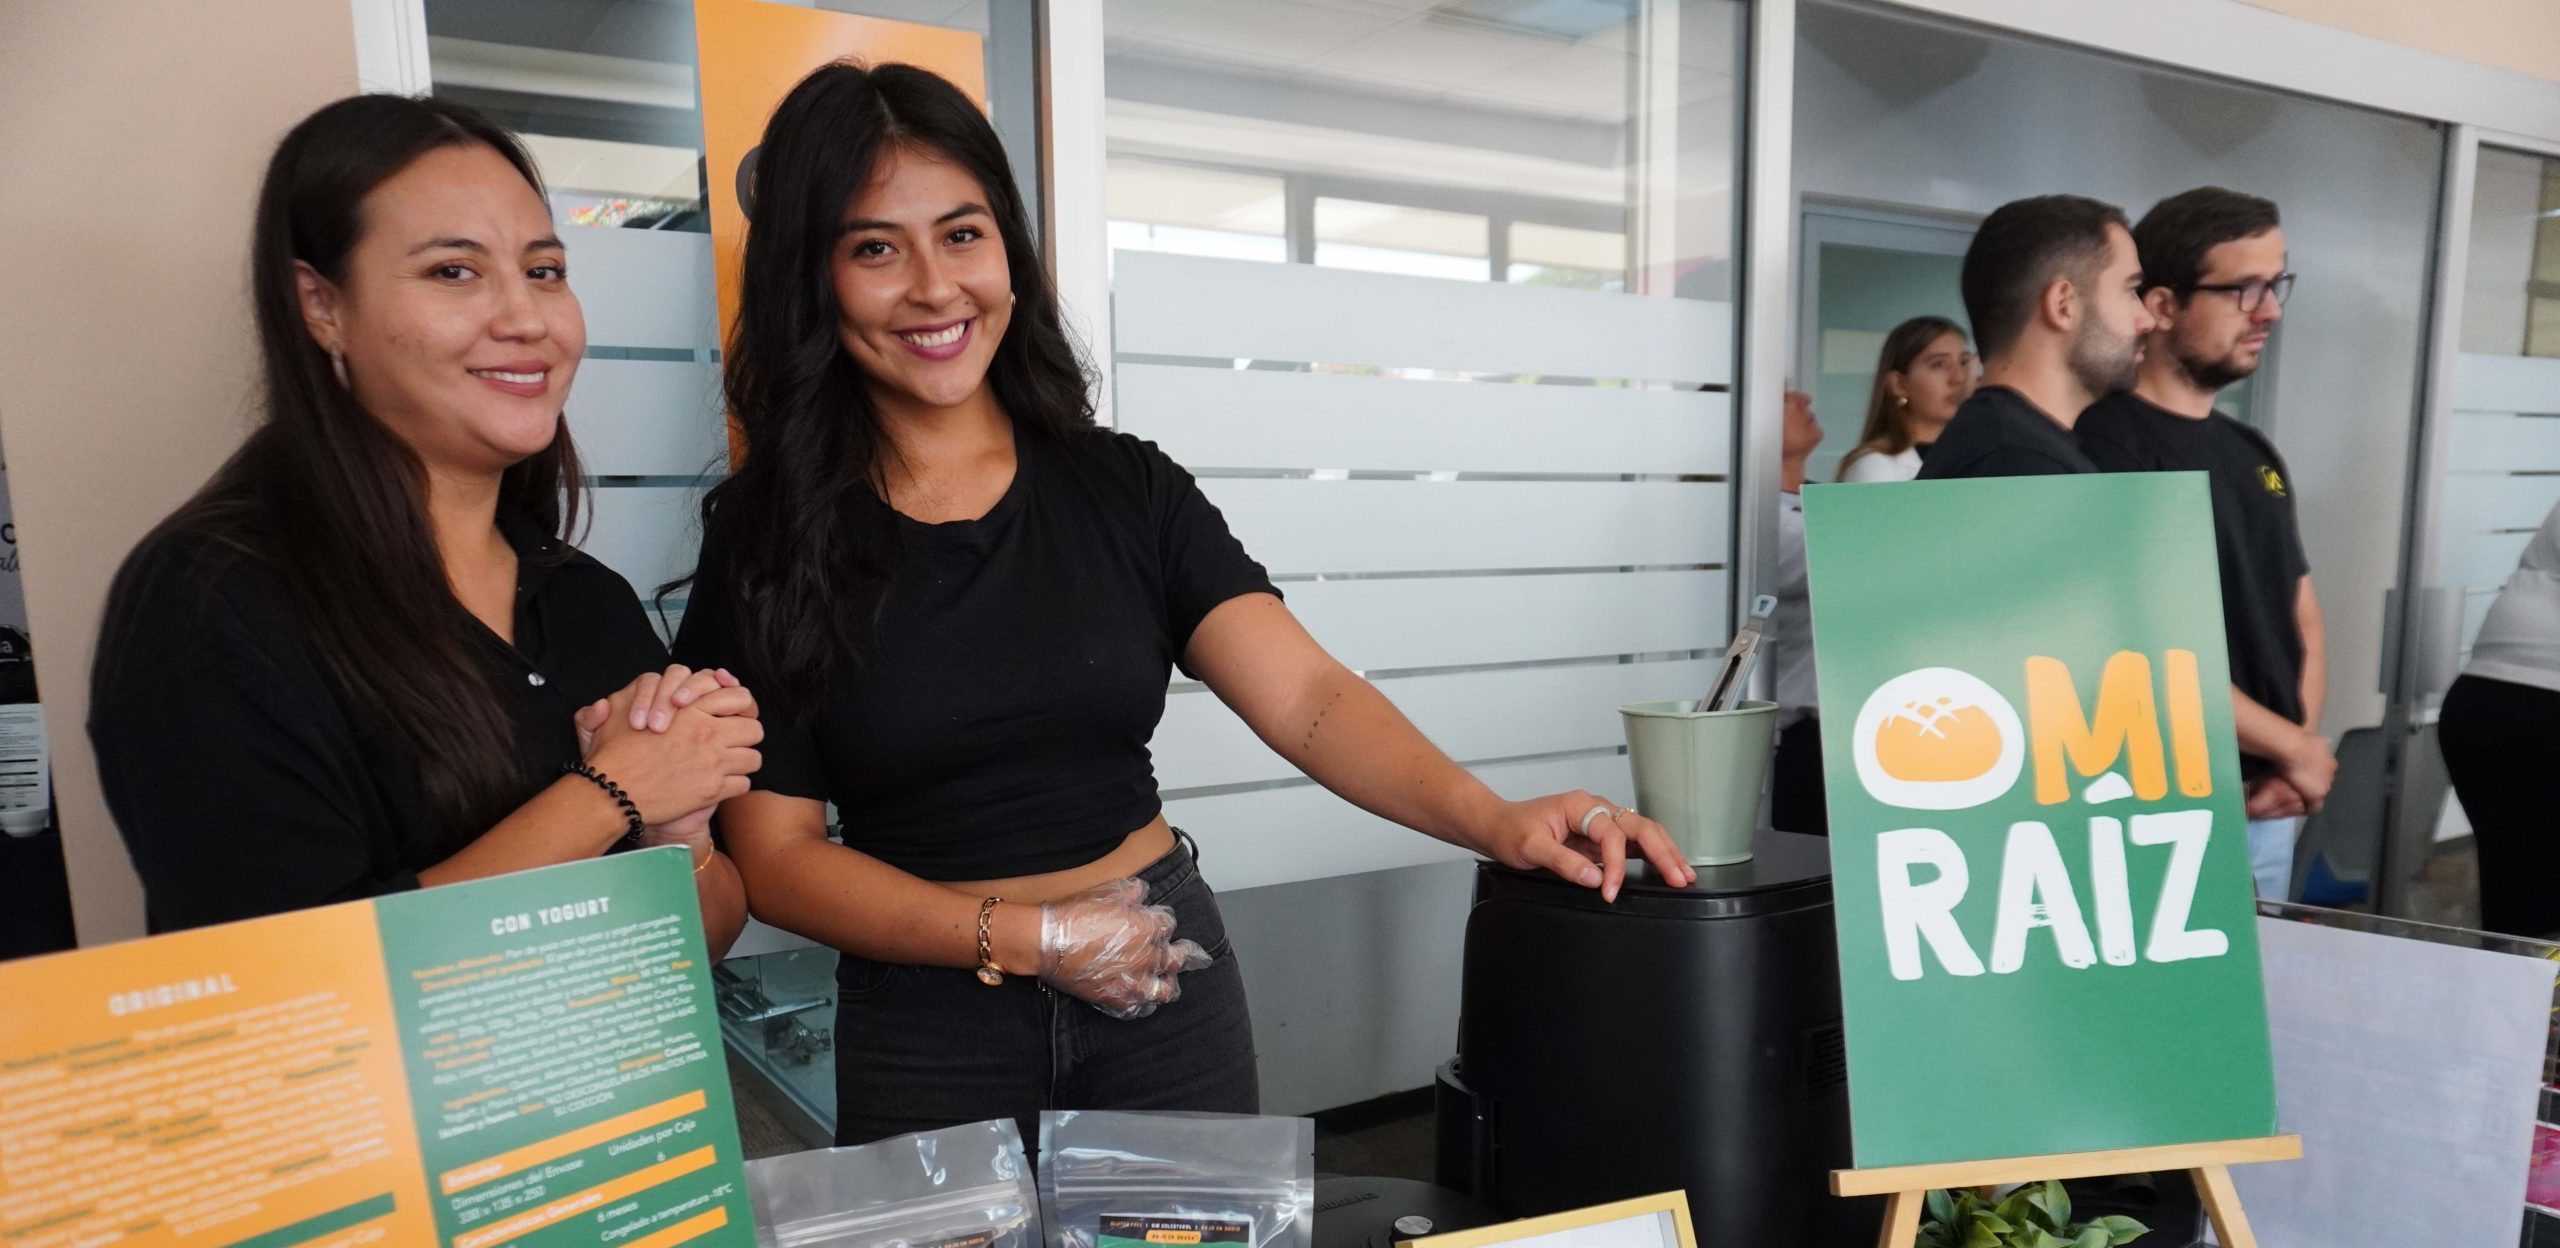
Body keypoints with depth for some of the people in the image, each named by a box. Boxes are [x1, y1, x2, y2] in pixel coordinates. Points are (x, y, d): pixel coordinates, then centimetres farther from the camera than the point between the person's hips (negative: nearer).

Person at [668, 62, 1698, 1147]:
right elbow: (778, 854, -7)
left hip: (1168, 989, 2)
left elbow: (1306, 698, -11)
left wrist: (1493, 819, -28)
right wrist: (1025, 936, -17)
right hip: (929, 1032, -1)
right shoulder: (766, 532, -6)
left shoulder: (1126, 486, -2)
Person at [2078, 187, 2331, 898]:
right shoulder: (2104, 447, -15)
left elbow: (2301, 614, 17)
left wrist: (2296, 761, 1)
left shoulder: (2254, 453, 11)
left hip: (2266, 808, 8)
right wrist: (2293, 746, -9)